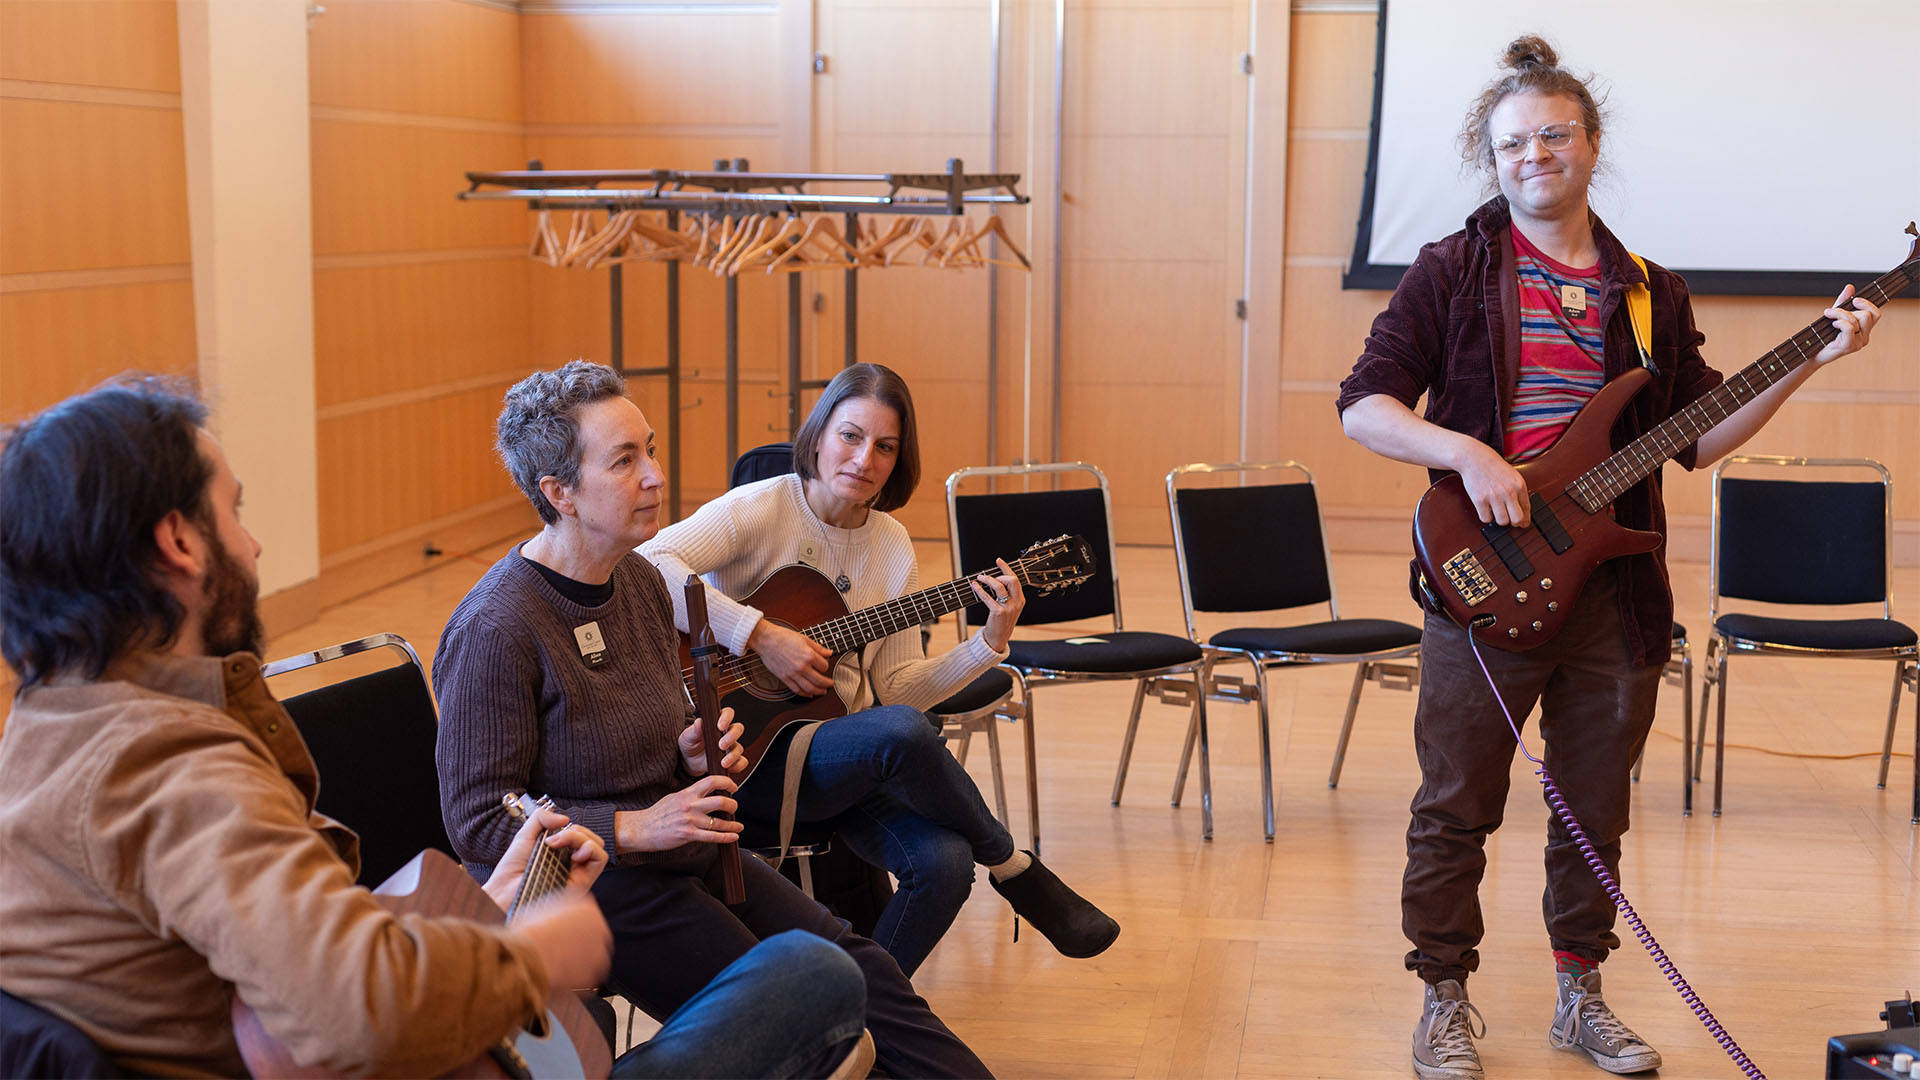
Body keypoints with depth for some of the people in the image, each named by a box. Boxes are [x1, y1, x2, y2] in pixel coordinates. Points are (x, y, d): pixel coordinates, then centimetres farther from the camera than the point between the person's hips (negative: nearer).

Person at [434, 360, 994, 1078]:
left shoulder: (640, 582, 6)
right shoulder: (495, 630, -19)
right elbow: (477, 822, -18)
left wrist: (695, 758, -1)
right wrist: (637, 827, -22)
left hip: (687, 853, 8)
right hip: (589, 883, -8)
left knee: (862, 970, -9)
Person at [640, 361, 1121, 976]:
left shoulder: (892, 547, 9)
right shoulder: (763, 509, -9)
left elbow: (899, 689, 8)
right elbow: (647, 567, -27)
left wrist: (989, 643, -5)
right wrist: (762, 635, -28)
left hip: (853, 756, 5)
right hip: (749, 757, -5)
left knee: (944, 862, -24)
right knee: (902, 735, -35)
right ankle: (1014, 869, -7)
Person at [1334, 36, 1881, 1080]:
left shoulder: (1651, 294, 11)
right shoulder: (1451, 272, -1)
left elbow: (1699, 437, 13)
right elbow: (1362, 405, -6)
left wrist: (1810, 360, 6)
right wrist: (1464, 453, -20)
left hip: (1615, 589, 4)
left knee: (1594, 812, 13)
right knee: (1455, 809, 3)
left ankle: (1580, 994, 29)